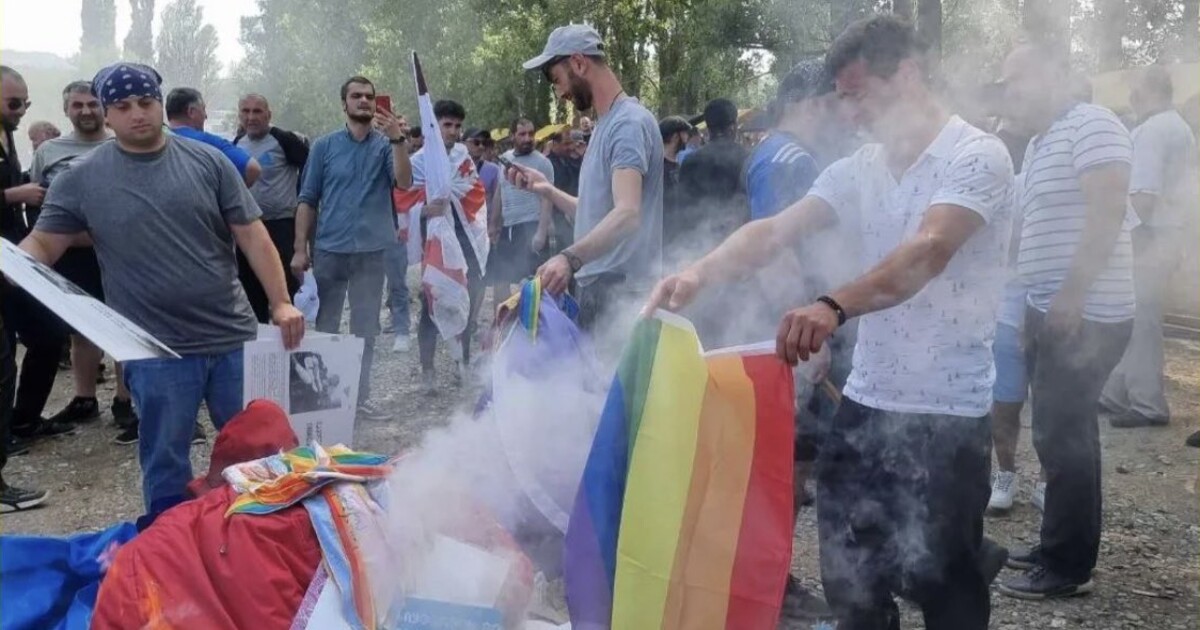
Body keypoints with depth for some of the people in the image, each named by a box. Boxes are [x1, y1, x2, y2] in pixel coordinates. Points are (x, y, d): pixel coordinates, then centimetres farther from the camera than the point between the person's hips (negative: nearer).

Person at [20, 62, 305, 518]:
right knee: (166, 462, 10)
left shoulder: (207, 162, 1)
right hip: (156, 352, -1)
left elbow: (252, 235, -1)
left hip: (234, 337, 2)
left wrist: (281, 302, -10)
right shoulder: (81, 179, 0)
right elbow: (41, 246, 3)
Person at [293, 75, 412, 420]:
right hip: (329, 249, 0)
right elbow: (307, 200, 3)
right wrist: (300, 249, -4)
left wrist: (398, 139, -27)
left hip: (371, 251, 0)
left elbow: (404, 182, -14)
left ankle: (361, 395, 18)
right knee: (324, 326, 8)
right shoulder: (325, 146, 3)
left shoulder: (386, 145, 3)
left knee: (366, 328, 8)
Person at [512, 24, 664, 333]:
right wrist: (547, 190, 15)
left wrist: (570, 257, -39)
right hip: (598, 285, 10)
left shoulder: (628, 122, -13)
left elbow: (627, 214, -27)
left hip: (621, 290, -10)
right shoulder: (606, 124, 18)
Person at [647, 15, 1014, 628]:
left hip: (947, 413, -6)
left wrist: (834, 306, -46)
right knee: (848, 576, 14)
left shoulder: (976, 156, -12)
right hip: (864, 401, 6)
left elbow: (928, 251, -29)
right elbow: (774, 231, -3)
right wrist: (699, 272, -22)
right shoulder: (858, 170, 7)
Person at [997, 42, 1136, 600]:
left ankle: (1068, 567, 5)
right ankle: (1058, 547, 24)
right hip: (1052, 313, 9)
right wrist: (1035, 306, 18)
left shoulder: (1090, 125, -10)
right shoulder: (1038, 145, 18)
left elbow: (1107, 211, -20)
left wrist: (1072, 296, -24)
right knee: (1060, 434, 14)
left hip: (1084, 315, -9)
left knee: (1063, 437, -5)